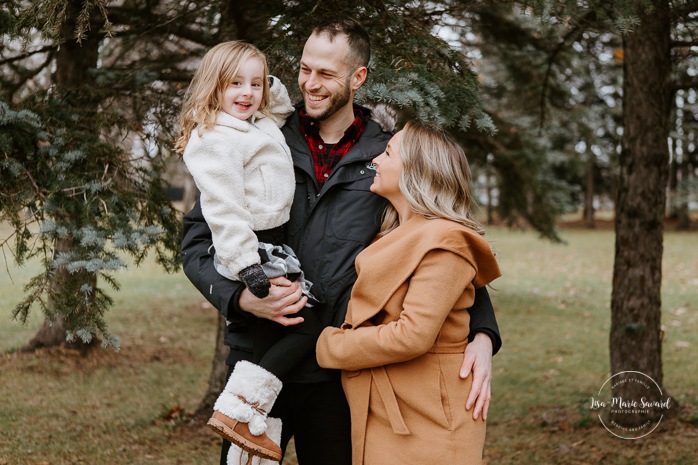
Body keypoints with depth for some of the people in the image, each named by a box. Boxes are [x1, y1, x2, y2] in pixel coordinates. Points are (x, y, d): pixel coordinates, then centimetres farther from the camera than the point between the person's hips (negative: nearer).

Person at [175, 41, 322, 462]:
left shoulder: (262, 124, 16)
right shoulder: (213, 139, -13)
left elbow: (281, 105, 38)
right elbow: (224, 208, -22)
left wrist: (269, 82, 17)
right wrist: (248, 266, -28)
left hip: (272, 247, 9)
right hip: (250, 251, -9)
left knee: (271, 340, 10)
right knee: (309, 325, -11)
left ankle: (254, 422, 16)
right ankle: (236, 411, -11)